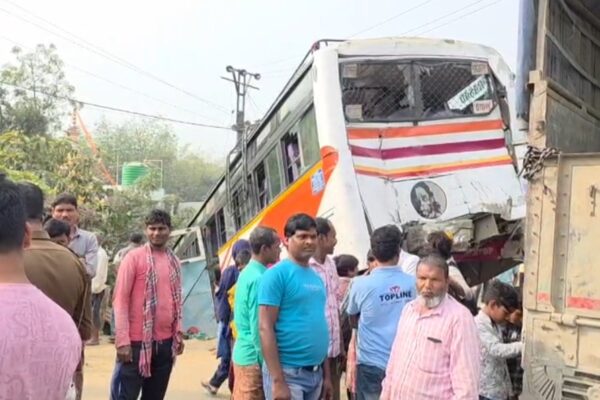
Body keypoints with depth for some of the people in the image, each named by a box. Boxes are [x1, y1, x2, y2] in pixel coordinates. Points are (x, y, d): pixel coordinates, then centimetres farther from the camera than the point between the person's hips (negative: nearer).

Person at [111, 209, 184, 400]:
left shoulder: (174, 262, 11)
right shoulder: (134, 257, -6)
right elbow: (121, 300, -9)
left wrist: (178, 333, 12)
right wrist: (123, 340, -14)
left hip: (166, 342, 6)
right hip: (137, 341, -5)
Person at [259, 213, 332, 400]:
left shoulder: (317, 278, 12)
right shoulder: (277, 274, -11)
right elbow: (265, 328, -15)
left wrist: (326, 375, 16)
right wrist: (278, 381, -20)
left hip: (315, 373, 7)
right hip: (288, 373, -7)